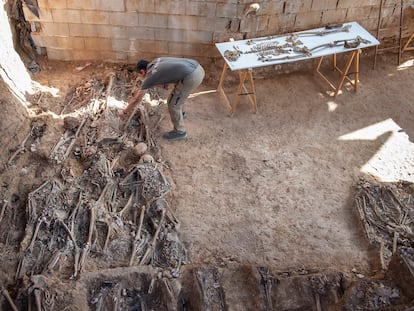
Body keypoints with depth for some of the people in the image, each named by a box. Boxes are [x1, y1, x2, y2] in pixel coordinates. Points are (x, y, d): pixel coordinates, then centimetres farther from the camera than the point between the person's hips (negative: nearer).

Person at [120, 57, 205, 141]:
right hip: (198, 68, 9)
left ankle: (179, 131, 22)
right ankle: (179, 112, 57)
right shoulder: (155, 62, 23)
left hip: (191, 76, -9)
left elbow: (137, 99, 14)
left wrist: (125, 111, 29)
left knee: (173, 103, 8)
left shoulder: (149, 77, 5)